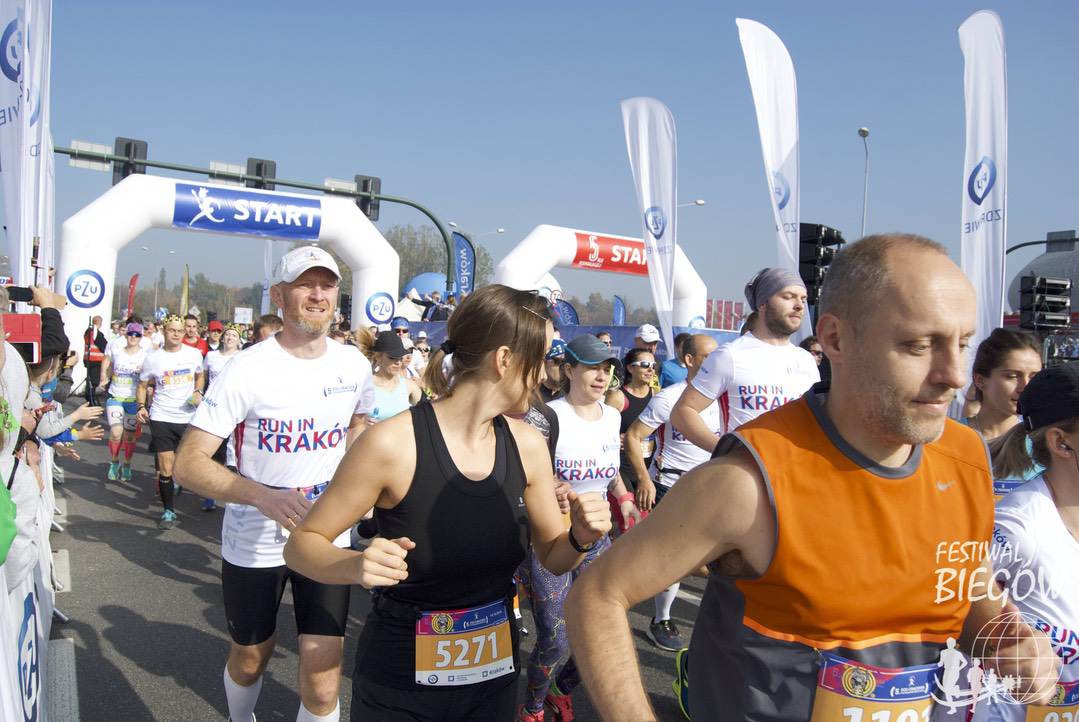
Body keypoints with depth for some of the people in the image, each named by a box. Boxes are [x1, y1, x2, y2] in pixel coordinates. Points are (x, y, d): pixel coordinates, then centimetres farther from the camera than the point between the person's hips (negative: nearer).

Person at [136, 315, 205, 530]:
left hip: (188, 417, 1)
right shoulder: (153, 358, -2)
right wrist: (141, 406, -9)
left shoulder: (194, 354, 0)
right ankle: (168, 511, 13)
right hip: (161, 418, -1)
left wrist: (198, 393, -3)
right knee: (165, 469, 0)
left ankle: (176, 478, 46)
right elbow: (142, 385, 8)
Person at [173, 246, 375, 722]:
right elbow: (189, 464, -21)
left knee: (323, 682, -4)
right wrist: (264, 497, -35)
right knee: (250, 659, 21)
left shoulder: (353, 365, -4)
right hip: (254, 543, -2)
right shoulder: (247, 370, -18)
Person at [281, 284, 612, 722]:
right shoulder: (392, 443, -23)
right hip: (398, 684, -4)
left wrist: (581, 538, -18)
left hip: (495, 671, 5)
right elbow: (301, 545, -13)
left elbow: (552, 557, 4)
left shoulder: (527, 446, -7)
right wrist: (355, 565, -34)